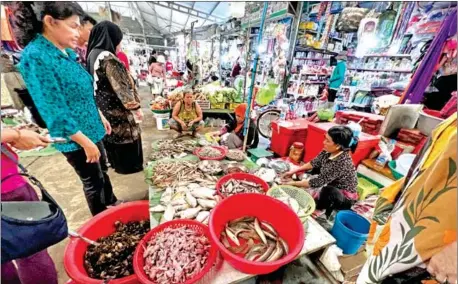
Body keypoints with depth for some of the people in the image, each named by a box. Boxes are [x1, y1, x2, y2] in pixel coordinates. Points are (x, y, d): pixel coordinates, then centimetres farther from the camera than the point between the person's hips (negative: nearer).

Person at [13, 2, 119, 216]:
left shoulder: (66, 51, 5)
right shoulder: (35, 56, -21)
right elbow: (55, 112, -24)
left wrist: (100, 117, 17)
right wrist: (86, 142, -21)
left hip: (91, 128, 8)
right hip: (75, 137, -8)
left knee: (102, 170, 24)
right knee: (93, 181, 10)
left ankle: (112, 202, 48)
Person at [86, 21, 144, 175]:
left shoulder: (92, 54, 9)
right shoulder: (108, 58, -21)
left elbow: (101, 83, 15)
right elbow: (120, 86, -23)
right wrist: (135, 106, -16)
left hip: (103, 107, 10)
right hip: (116, 107, -9)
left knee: (111, 135, 19)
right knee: (127, 135, 5)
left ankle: (118, 164, 34)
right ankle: (130, 165, 18)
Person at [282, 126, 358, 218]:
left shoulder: (342, 162, -36)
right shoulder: (329, 151, -16)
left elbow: (317, 182, -30)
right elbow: (314, 163, 0)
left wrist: (293, 183, -20)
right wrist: (294, 171, -3)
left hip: (345, 197, -7)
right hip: (333, 186, 7)